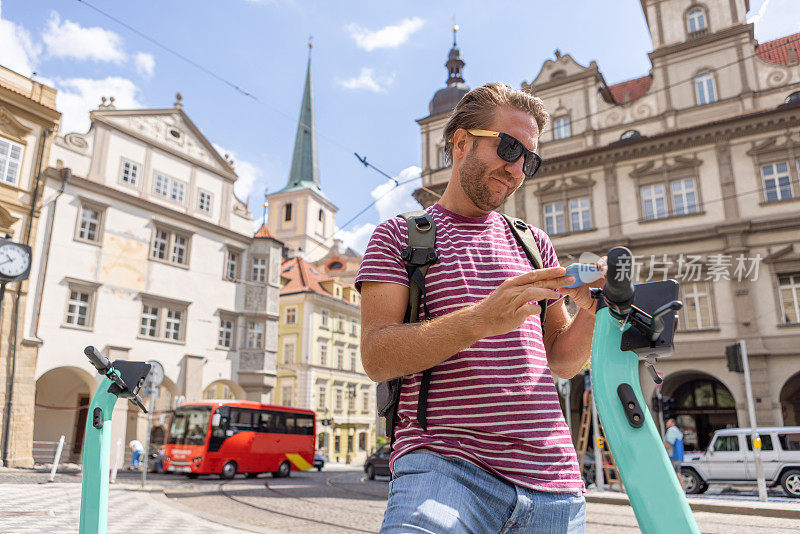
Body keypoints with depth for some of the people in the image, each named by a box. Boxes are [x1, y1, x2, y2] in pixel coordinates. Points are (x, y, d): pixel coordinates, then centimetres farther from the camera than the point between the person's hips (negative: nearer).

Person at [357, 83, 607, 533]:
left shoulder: (534, 243, 17)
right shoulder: (400, 235, 5)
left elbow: (560, 362, 17)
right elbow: (377, 357, -8)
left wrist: (590, 312, -4)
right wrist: (480, 320, -21)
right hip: (442, 464, -4)